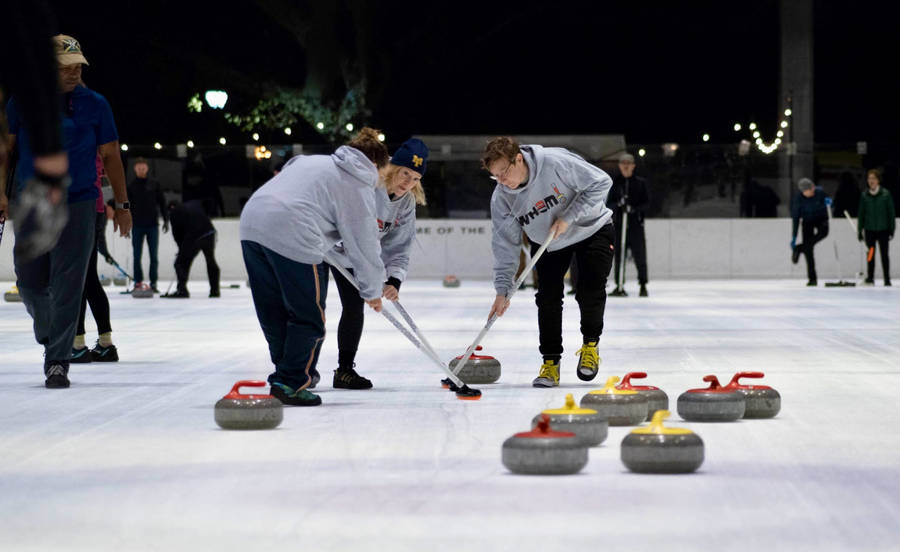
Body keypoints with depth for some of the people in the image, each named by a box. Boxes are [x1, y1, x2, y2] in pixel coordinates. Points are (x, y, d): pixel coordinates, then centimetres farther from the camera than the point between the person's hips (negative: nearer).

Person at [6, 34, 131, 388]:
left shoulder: (94, 104, 0)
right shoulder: (22, 101, 0)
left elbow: (110, 155, 6)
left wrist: (122, 204, 6)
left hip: (78, 206, -1)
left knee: (67, 287, -7)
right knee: (30, 283, 6)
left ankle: (58, 362, -2)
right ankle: (49, 335, 36)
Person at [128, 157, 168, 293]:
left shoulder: (154, 185, 6)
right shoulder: (131, 186, 4)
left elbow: (162, 203, 8)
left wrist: (166, 220, 2)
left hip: (152, 225, 0)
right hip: (137, 226, 0)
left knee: (154, 256, 0)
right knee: (137, 256, 1)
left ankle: (153, 283, 4)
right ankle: (137, 282, 7)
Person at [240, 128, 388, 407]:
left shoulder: (313, 160, 27)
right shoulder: (359, 186, 6)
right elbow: (364, 242, 6)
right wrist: (372, 291, 16)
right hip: (292, 237, -8)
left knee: (273, 314, 16)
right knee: (309, 317, 4)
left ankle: (286, 372, 26)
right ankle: (292, 383, 1)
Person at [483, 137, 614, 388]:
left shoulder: (556, 162, -33)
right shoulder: (501, 197, -20)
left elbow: (600, 182, -25)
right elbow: (505, 244, -15)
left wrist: (568, 218, -28)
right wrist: (502, 289, -22)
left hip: (592, 229, -3)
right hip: (548, 243, 3)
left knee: (590, 290, -14)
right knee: (547, 296, -9)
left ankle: (590, 344, 12)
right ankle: (550, 362, 3)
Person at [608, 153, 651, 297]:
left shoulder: (641, 182, 4)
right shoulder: (614, 183, 8)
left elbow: (647, 203, 2)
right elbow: (608, 203, 7)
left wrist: (634, 209, -16)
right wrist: (617, 204, -14)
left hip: (636, 223, -2)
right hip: (618, 223, 2)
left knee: (639, 255, -6)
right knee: (618, 255, 1)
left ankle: (643, 286, 2)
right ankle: (619, 286, 7)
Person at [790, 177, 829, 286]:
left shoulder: (820, 192, -19)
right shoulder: (799, 198, -21)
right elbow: (796, 218, -15)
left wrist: (828, 202, -25)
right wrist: (794, 237, -17)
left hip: (821, 218, 1)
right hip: (807, 221, -1)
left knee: (823, 231, -34)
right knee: (808, 249, -9)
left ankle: (799, 248, -14)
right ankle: (812, 278, 0)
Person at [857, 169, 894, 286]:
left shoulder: (885, 194, -4)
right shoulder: (864, 195, 2)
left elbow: (891, 213, -1)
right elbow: (861, 214, 7)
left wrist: (892, 229, -4)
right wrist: (860, 230, 5)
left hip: (883, 229, -2)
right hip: (869, 230, 2)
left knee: (884, 254, 1)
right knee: (871, 255, 6)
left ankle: (887, 279, 7)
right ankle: (870, 278, 15)